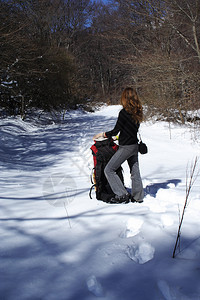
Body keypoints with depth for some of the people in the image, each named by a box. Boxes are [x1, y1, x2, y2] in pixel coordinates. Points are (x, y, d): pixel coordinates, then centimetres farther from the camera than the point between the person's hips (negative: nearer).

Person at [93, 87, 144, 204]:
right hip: (135, 145, 8)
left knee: (109, 170, -2)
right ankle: (138, 196, 25)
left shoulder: (124, 112, -17)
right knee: (135, 170, 16)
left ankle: (122, 195, -3)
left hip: (126, 147, -8)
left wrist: (102, 134, 1)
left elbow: (116, 131, -14)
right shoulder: (138, 112, 5)